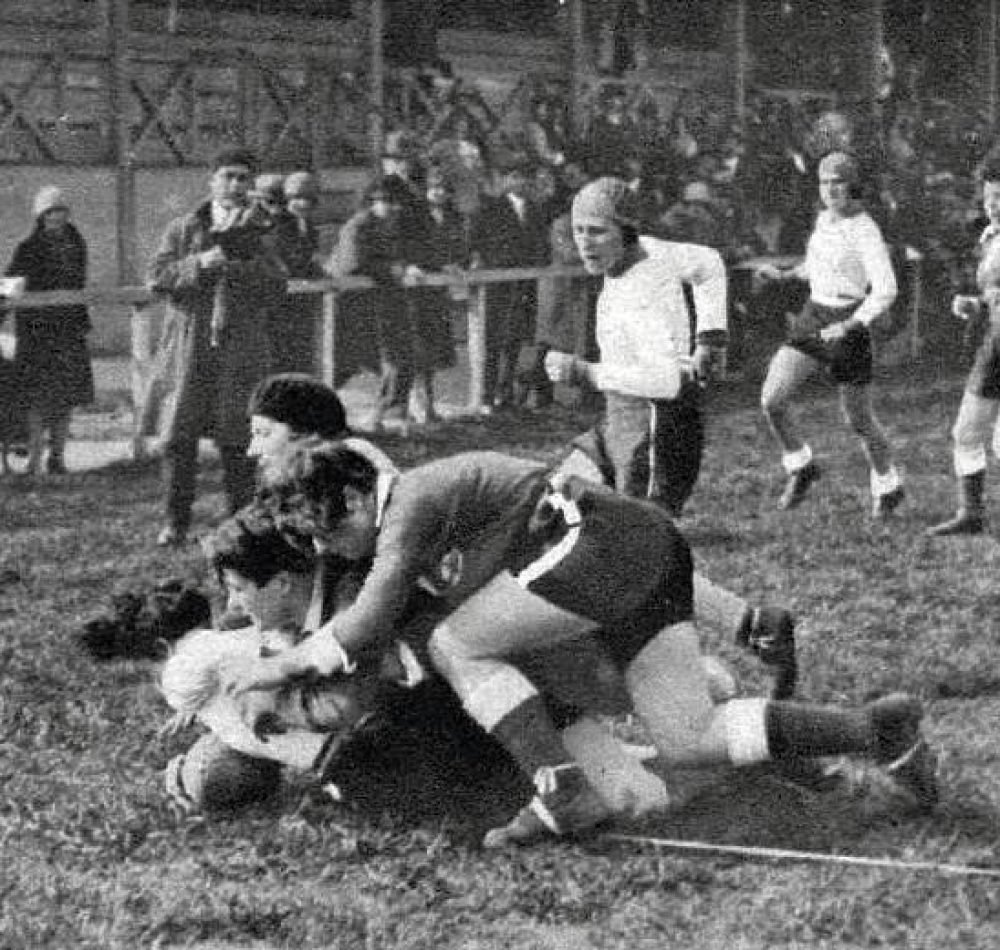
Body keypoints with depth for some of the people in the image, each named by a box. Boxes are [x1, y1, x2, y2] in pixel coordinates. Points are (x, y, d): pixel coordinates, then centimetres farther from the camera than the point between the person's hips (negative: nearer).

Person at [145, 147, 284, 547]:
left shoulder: (256, 231, 10)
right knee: (178, 439, -1)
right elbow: (157, 277, -2)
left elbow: (276, 287, -1)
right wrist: (201, 262, -14)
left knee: (238, 442, 0)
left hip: (240, 350, 0)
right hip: (189, 348, 0)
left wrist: (243, 253, -13)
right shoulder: (182, 230, 9)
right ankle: (175, 524, 8)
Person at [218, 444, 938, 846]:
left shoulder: (410, 501, -6)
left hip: (605, 541, -10)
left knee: (455, 646, -6)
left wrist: (280, 667, -4)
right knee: (690, 744, 3)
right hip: (653, 547, 10)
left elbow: (369, 624, -13)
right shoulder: (417, 519, 22)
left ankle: (565, 796, -13)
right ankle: (878, 730, 1)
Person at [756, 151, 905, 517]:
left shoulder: (865, 232, -16)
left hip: (847, 325, -6)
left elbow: (885, 291, -24)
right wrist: (784, 274, 15)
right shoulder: (824, 220, 6)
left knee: (859, 419, 7)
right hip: (811, 317, 6)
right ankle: (800, 467, 11)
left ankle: (888, 486, 32)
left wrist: (849, 326, -30)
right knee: (771, 400, -11)